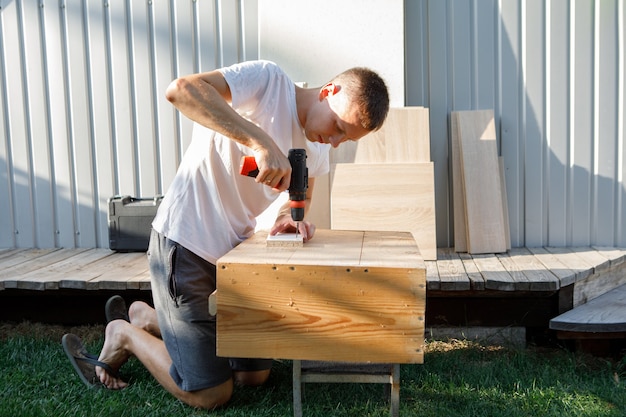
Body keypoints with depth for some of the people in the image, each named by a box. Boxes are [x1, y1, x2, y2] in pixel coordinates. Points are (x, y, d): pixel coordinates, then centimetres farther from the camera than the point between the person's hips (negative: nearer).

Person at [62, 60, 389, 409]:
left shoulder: (320, 148, 4)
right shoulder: (267, 80, -19)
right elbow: (181, 90, -32)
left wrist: (290, 218, -8)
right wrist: (260, 140, -40)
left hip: (237, 251, 8)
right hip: (186, 245, -8)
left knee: (256, 376, 16)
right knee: (211, 395, -4)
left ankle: (149, 319, 30)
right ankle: (125, 337, 21)